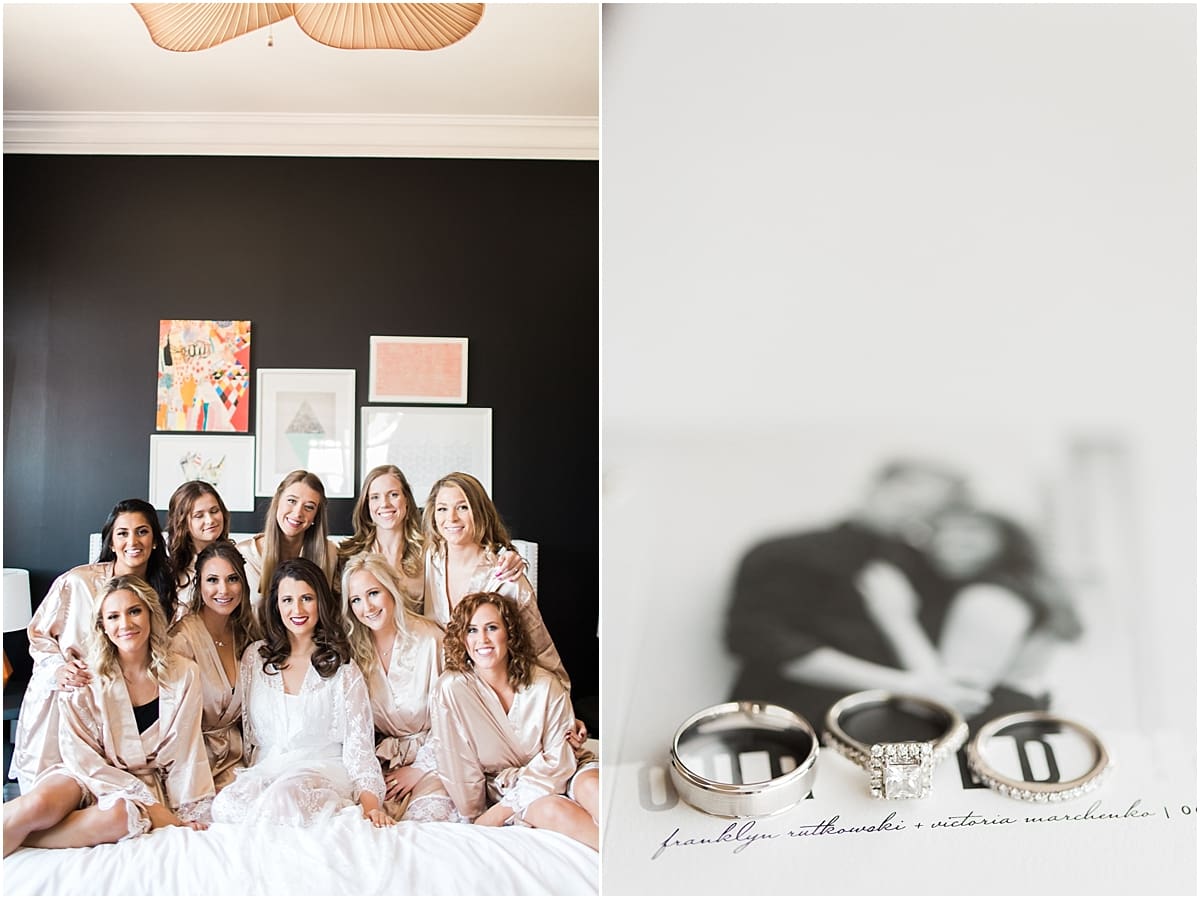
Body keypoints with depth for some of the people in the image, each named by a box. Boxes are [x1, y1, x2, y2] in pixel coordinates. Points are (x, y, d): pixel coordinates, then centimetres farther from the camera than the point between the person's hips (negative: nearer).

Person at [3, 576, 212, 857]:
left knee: (119, 817, -34)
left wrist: (186, 813, -6)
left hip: (146, 779, 1)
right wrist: (151, 805, -15)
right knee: (39, 804, -35)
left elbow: (184, 752, 0)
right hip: (88, 776, -1)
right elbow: (81, 755, -8)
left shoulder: (183, 675, -4)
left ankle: (15, 838, -18)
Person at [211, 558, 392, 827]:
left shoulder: (343, 669, 4)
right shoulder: (255, 656, 12)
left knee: (284, 795, -37)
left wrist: (371, 805, -15)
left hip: (324, 772, -3)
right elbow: (246, 733, 16)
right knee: (225, 804, -31)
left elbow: (358, 747, 0)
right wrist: (243, 775, 0)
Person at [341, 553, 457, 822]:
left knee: (430, 814, -29)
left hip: (430, 757, -2)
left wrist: (420, 769, -9)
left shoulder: (429, 638, -7)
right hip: (378, 761, 2)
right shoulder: (352, 648, 2)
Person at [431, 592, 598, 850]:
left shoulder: (547, 685, -10)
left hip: (550, 777, 2)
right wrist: (475, 815, -1)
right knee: (556, 809, -32)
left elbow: (558, 758, -9)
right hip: (501, 785, -1)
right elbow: (458, 764, -8)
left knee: (592, 787, -31)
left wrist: (502, 810, -16)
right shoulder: (451, 690, -15)